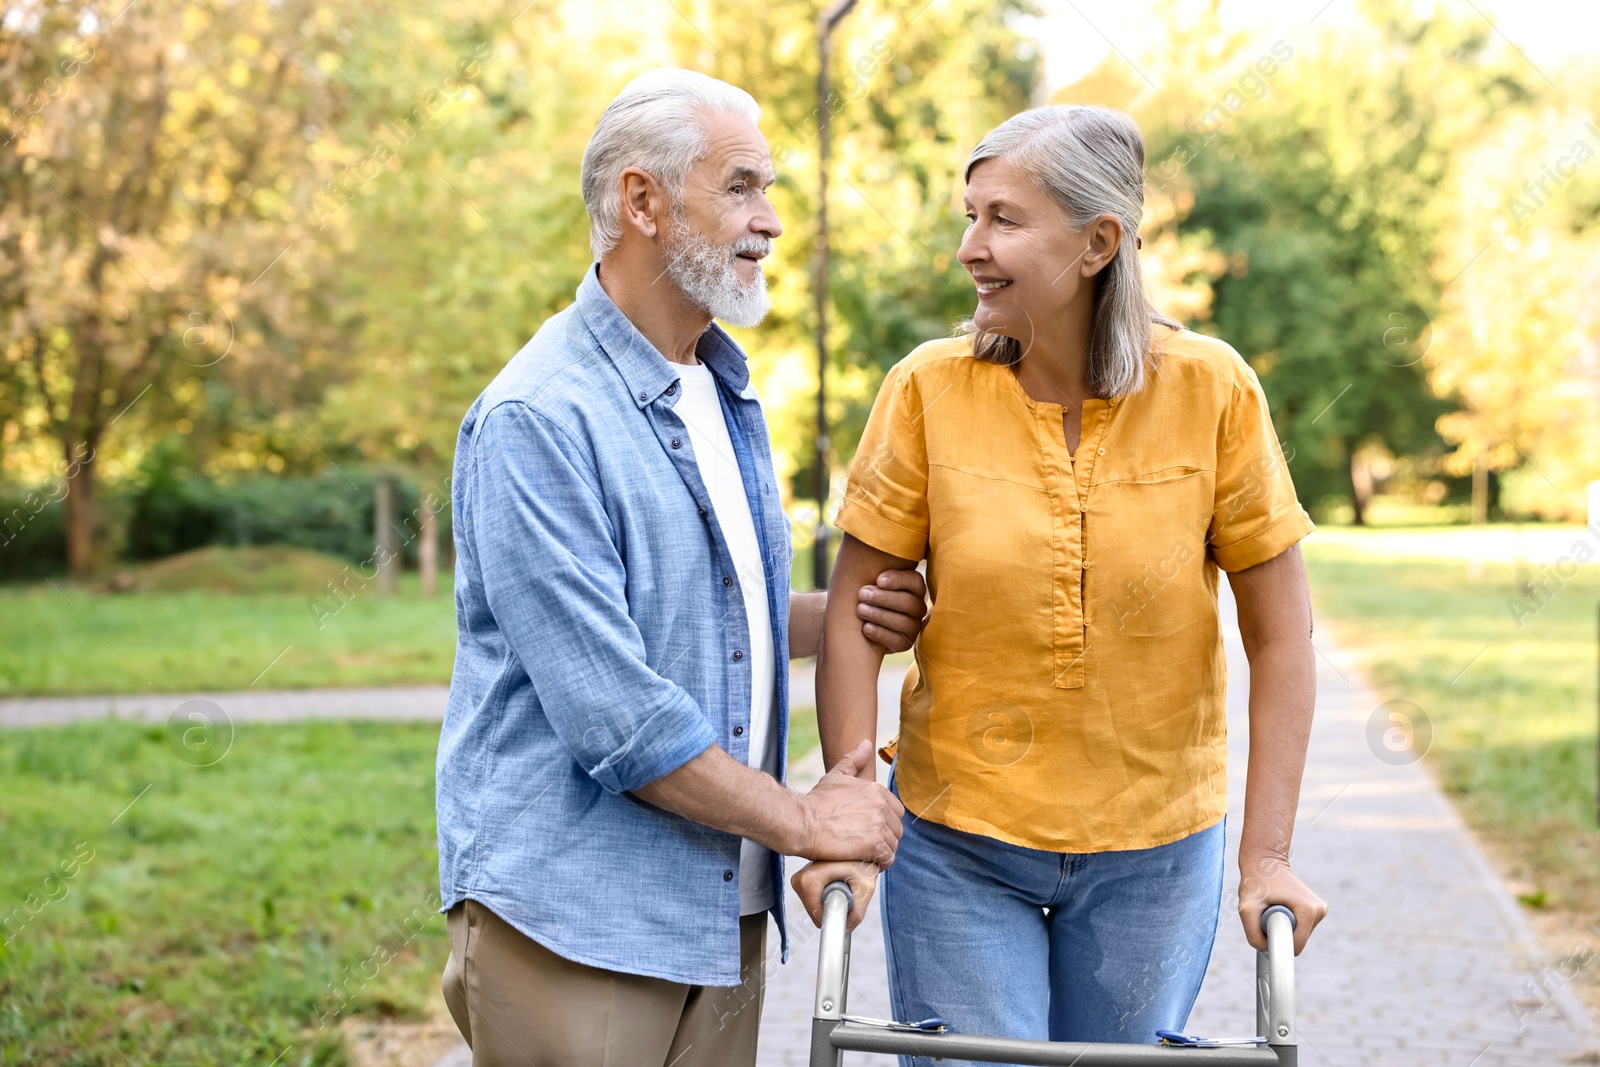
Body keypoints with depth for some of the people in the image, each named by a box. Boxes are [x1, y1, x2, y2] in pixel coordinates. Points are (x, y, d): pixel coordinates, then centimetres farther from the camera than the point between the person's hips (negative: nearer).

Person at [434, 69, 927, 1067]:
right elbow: (610, 711, -21)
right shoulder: (536, 420, -17)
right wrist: (800, 819, -12)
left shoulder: (729, 394, 14)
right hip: (572, 932, -8)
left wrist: (847, 617, 5)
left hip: (725, 912, 8)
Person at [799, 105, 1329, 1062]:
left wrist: (1267, 853, -9)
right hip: (959, 846, 0)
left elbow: (1281, 637, -6)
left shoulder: (1211, 389, -11)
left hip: (1156, 848, 1)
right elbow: (855, 622, -6)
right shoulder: (929, 389, -10)